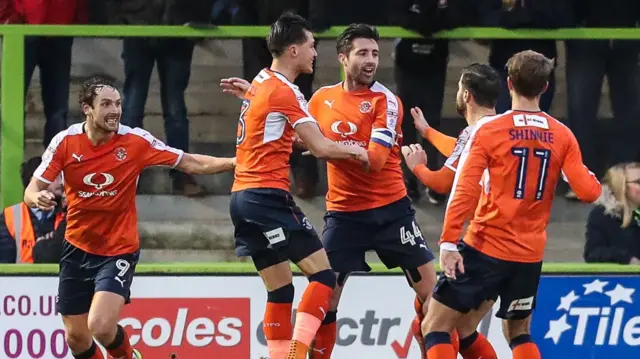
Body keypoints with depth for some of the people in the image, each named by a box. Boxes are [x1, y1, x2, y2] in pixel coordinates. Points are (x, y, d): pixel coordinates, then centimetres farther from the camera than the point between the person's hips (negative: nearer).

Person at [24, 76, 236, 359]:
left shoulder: (135, 141, -12)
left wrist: (236, 162, -16)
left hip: (119, 250, -3)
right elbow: (32, 191, -6)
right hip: (77, 248, 3)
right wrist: (38, 198, -30)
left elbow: (191, 163, -6)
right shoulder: (65, 142, -9)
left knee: (101, 327, -21)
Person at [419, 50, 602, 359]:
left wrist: (448, 242, -15)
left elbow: (464, 191, -15)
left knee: (435, 327, 2)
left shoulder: (488, 130, -8)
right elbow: (588, 192, -2)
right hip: (530, 255, 4)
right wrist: (595, 180, 21)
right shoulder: (562, 136, 0)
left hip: (485, 250, -4)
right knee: (519, 334, 22)